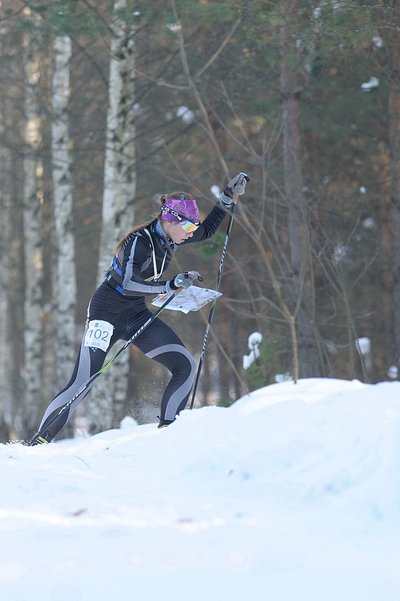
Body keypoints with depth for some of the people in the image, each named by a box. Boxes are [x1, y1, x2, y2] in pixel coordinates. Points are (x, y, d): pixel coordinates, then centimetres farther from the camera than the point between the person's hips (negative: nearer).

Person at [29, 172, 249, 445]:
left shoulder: (171, 237, -1)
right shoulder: (139, 241, -23)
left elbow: (207, 230, 17)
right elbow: (128, 285, -32)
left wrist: (228, 198, 8)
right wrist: (172, 285, -37)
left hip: (137, 316, 8)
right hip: (107, 312, -8)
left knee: (186, 366, -7)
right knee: (81, 385, -15)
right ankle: (38, 442, -7)